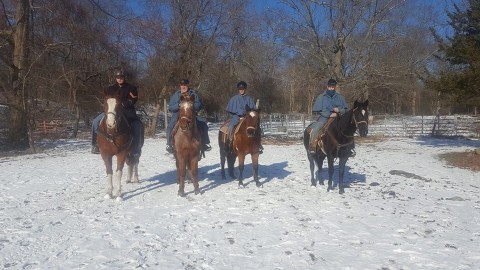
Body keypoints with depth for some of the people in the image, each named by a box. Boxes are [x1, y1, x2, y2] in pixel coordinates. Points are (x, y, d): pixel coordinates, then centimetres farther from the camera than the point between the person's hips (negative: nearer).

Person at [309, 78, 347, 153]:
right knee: (316, 128, -29)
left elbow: (345, 109, 15)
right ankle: (312, 147, -27)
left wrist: (339, 110, -9)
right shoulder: (321, 97, 3)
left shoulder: (339, 97, 12)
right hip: (324, 117, -3)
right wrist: (329, 114, -12)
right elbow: (316, 110, -2)